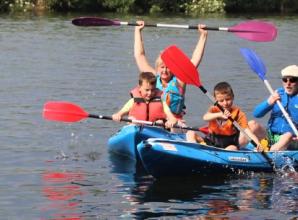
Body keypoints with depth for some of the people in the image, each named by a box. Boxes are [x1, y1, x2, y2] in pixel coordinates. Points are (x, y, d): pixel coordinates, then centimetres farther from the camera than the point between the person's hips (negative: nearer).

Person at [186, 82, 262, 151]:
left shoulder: (237, 113, -6)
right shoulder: (214, 109, -1)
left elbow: (246, 130, -16)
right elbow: (205, 117, -25)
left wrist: (257, 142, -34)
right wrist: (220, 114, -45)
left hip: (228, 144, -3)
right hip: (210, 141, 3)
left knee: (233, 149, -36)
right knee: (190, 133, -9)